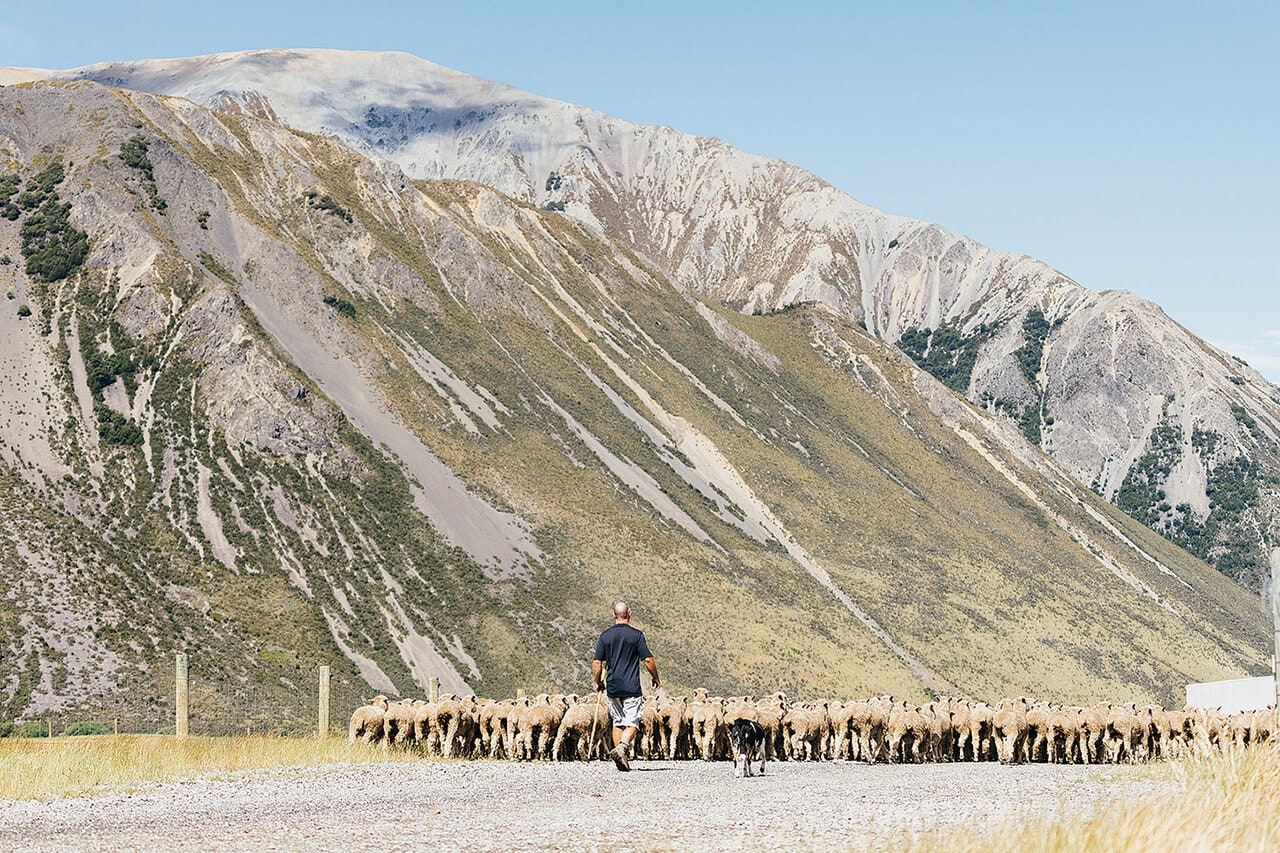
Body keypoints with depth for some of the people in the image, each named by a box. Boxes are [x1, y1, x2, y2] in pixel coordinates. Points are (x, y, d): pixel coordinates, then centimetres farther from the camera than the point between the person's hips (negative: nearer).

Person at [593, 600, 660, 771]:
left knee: (618, 723, 15)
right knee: (632, 723, -2)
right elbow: (648, 661, -6)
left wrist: (598, 683, 17)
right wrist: (656, 679, 10)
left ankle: (623, 758, 13)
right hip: (632, 688, -3)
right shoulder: (637, 635, -5)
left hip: (613, 688, 3)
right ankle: (622, 748, -27)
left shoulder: (605, 636, 3)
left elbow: (597, 664, 2)